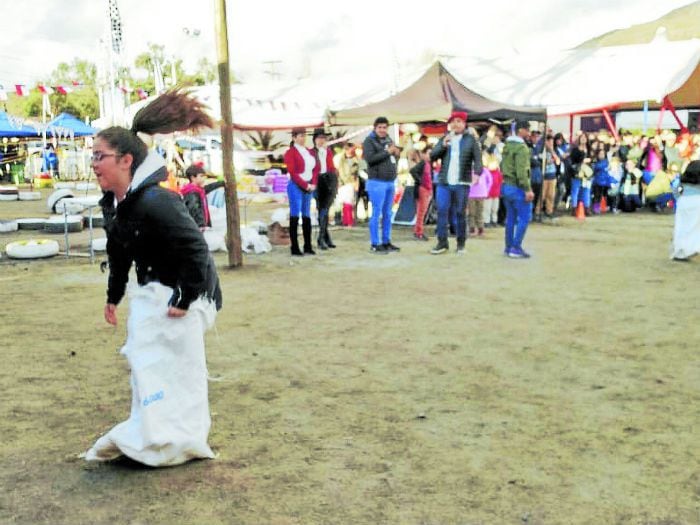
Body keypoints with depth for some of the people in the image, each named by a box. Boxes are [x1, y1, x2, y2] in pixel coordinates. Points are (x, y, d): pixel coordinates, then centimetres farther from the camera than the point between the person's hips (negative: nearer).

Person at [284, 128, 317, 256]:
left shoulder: (308, 152, 15)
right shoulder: (290, 152, -5)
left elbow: (315, 169, 13)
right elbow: (293, 173, -12)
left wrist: (313, 184, -3)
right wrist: (306, 186, -15)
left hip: (309, 187, 7)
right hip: (296, 187, -7)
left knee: (307, 217, 9)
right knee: (295, 217, -5)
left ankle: (308, 246, 14)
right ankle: (295, 249, -3)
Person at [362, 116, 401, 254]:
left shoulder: (389, 140, 16)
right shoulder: (369, 141, -6)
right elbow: (369, 158, -19)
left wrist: (396, 153, 0)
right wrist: (387, 152, -19)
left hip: (390, 182, 7)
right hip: (377, 182, -7)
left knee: (387, 214, 11)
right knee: (376, 213, -6)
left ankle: (386, 242, 18)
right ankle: (374, 244, -2)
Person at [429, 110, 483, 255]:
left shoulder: (471, 139, 3)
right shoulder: (444, 139, 12)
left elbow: (477, 159, -3)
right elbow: (432, 157, 5)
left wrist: (477, 172, -22)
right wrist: (443, 145, -12)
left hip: (462, 183, -2)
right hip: (444, 182, 3)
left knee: (460, 213, 4)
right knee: (442, 212, -1)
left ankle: (461, 244, 13)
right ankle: (442, 243, 4)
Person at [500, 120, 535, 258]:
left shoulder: (507, 145, 12)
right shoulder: (521, 147, -17)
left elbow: (503, 165, 17)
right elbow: (522, 171, -23)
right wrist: (527, 189, -22)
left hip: (506, 185, 9)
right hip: (517, 187, -9)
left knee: (511, 218, 13)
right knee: (523, 218, -3)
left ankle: (509, 247, 15)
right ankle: (516, 248, -5)